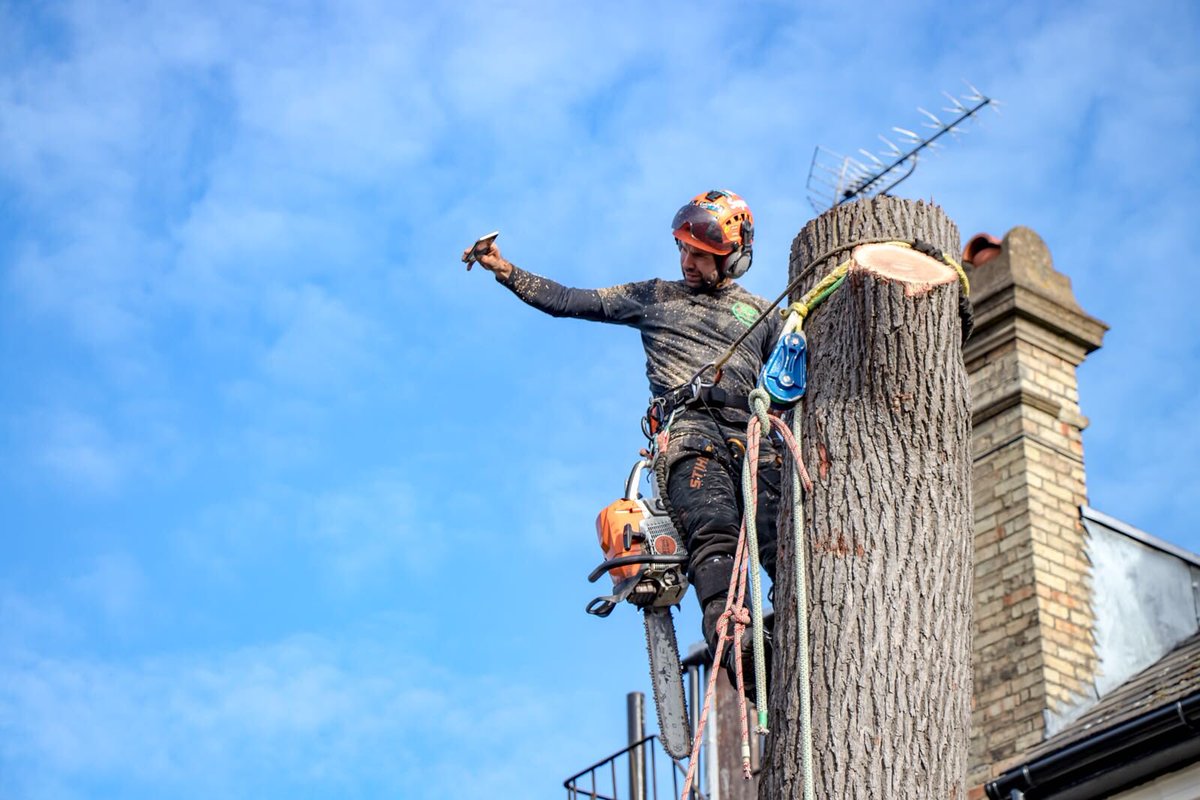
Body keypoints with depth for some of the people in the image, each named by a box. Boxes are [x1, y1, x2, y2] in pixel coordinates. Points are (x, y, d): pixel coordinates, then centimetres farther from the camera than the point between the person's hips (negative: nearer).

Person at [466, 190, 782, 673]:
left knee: (784, 541, -24)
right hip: (689, 420, -2)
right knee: (713, 531, -31)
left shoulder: (762, 314, 29)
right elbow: (569, 301, 27)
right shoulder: (655, 297, 28)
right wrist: (504, 269, 20)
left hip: (753, 429, 2)